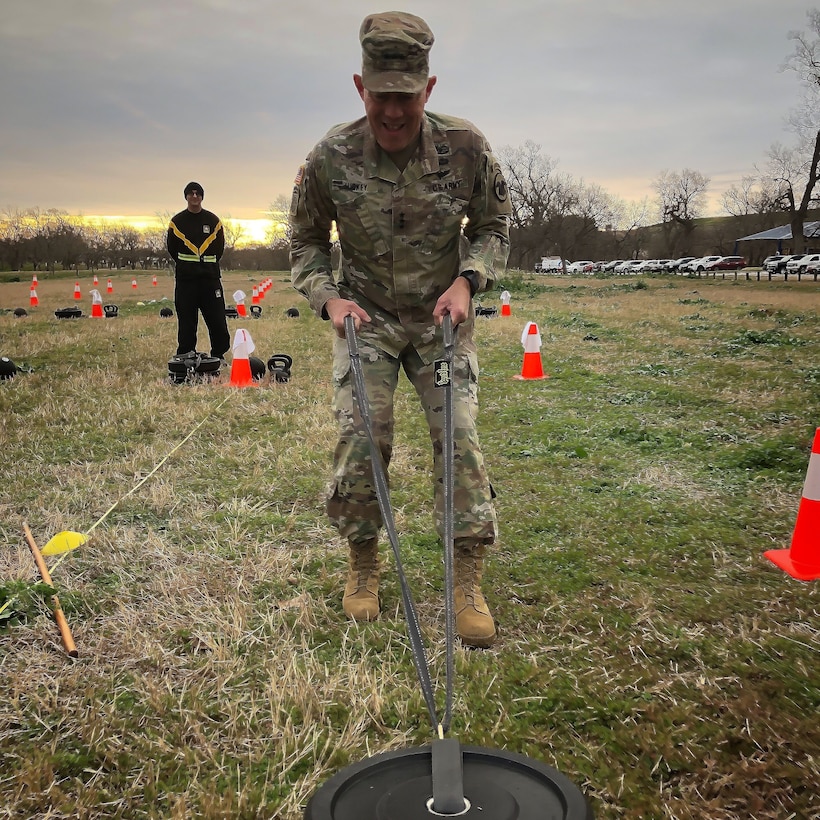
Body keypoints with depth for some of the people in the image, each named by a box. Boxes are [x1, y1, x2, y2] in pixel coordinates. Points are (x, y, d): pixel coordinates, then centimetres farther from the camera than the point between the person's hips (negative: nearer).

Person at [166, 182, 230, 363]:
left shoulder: (213, 221, 6)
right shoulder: (177, 222, 5)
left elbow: (220, 247, 13)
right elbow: (172, 248, 12)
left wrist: (210, 265, 10)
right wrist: (185, 265, 12)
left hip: (211, 277, 0)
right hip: (185, 279, 0)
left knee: (217, 318, -2)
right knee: (186, 320, 1)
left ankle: (219, 355, 9)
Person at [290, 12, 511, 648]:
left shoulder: (466, 148, -14)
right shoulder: (329, 159, -14)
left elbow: (493, 226, 2)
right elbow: (306, 242, 3)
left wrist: (468, 280, -15)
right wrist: (327, 296, -14)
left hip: (442, 317, 0)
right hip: (365, 315, 0)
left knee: (459, 435, -11)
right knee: (360, 436, -10)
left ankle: (468, 581, 0)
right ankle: (363, 562, 12)